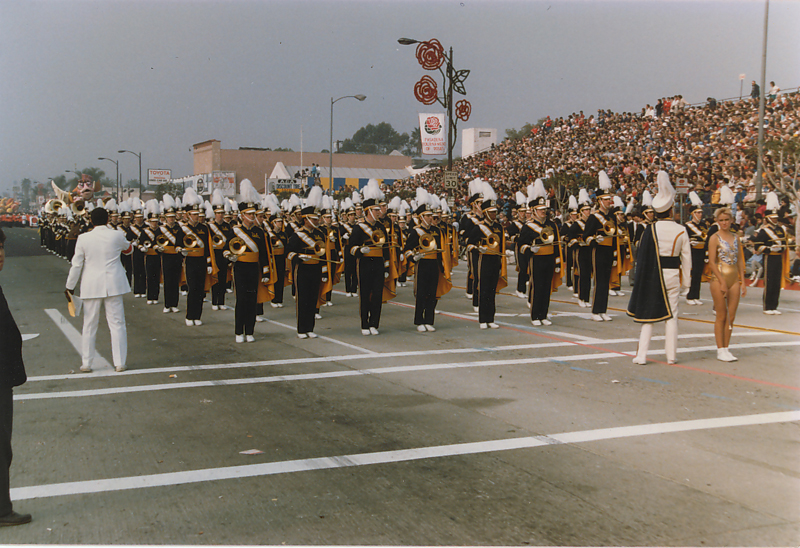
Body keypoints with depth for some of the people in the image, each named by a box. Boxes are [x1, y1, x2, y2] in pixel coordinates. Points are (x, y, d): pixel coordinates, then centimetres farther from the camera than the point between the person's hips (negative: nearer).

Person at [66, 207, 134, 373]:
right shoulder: (117, 236, -5)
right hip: (113, 285, 0)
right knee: (117, 324, 5)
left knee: (89, 325, 10)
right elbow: (129, 249, 17)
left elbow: (76, 265, 0)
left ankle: (86, 363, 16)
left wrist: (70, 286, 10)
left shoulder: (83, 238, -5)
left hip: (91, 287, 1)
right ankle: (120, 362, 5)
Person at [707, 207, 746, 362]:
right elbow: (712, 262, -11)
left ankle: (726, 349, 12)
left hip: (734, 280, 5)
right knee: (721, 316, -1)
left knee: (731, 317, 5)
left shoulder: (736, 238, 11)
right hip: (718, 279, -5)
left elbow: (740, 261, 13)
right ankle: (720, 350, 5)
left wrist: (743, 282, 7)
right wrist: (722, 282, -16)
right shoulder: (715, 238, -5)